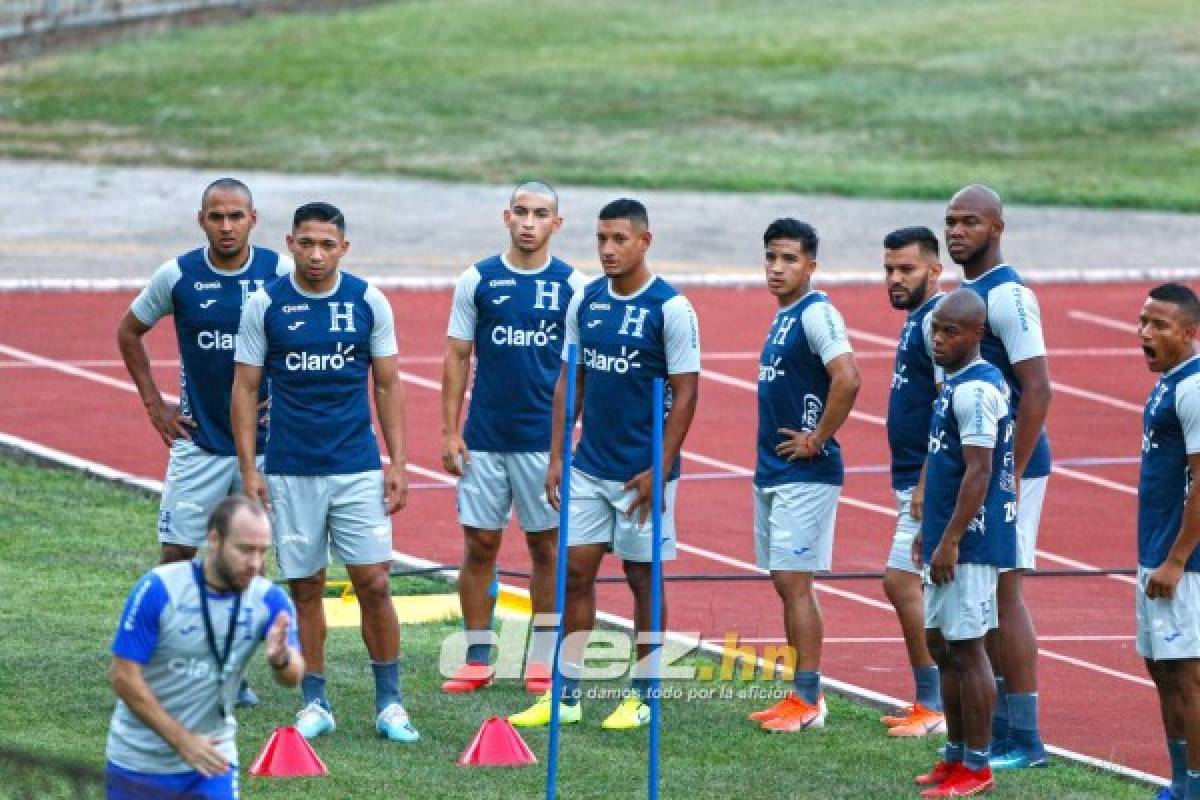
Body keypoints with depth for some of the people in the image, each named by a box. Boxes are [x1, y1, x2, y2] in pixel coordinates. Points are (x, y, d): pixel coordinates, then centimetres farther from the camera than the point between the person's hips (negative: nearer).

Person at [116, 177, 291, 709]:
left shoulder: (280, 274, -7)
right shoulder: (178, 276, -5)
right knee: (176, 554, -5)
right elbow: (129, 331, 10)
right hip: (198, 441, 0)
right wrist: (153, 404, 5)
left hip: (264, 441, 0)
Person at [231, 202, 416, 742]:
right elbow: (245, 389, 2)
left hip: (358, 468, 0)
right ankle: (315, 703, 14)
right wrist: (248, 469, -4)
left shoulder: (367, 301, 1)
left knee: (373, 582, -4)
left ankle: (389, 702, 7)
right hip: (289, 473, 0)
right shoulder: (265, 306, -2)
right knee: (305, 588, 4)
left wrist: (398, 463, 0)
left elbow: (388, 385, 6)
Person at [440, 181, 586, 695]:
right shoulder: (478, 281, 2)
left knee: (546, 546, 5)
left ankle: (542, 661, 13)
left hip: (546, 440, -1)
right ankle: (476, 661, 10)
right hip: (484, 439, 1)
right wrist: (449, 432, -1)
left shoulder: (571, 285, 0)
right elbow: (457, 358, 4)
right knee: (479, 544, 3)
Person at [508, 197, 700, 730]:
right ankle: (566, 696, 10)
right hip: (588, 467, 5)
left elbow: (685, 393, -11)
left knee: (642, 577, 5)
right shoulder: (585, 302, 5)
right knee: (576, 572, 5)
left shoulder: (670, 308, -11)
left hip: (642, 472, -5)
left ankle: (642, 696, 15)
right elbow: (570, 381, 12)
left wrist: (659, 471, -16)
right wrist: (556, 456, 6)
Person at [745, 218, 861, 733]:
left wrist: (817, 440, -20)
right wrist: (769, 453, 16)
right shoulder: (782, 318, 15)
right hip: (771, 472, 10)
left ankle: (807, 701, -4)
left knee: (794, 582, -8)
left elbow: (847, 379, -28)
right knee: (786, 584, 11)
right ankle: (802, 695, 16)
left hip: (805, 474, -10)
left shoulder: (816, 314, -14)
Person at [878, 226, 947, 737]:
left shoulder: (937, 320, -15)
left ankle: (933, 707, -7)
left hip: (931, 481, -10)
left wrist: (928, 482, -24)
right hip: (915, 478, 10)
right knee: (928, 589, 12)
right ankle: (932, 703, 16)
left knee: (901, 581, -11)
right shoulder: (917, 320, 16)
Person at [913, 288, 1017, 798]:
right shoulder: (956, 383, 14)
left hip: (969, 544, -10)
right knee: (941, 644, 15)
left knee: (966, 649, -5)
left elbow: (979, 471, -22)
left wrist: (949, 542, -23)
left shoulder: (975, 390, -17)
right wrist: (930, 530, 24)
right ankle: (956, 754, 24)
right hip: (949, 537, 10)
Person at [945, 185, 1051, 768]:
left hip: (1010, 465, -10)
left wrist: (1010, 476, -22)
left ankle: (1024, 741, -3)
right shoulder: (967, 293, 14)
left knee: (1002, 593, -7)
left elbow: (1037, 391, -21)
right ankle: (998, 731, 18)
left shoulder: (1007, 296, -16)